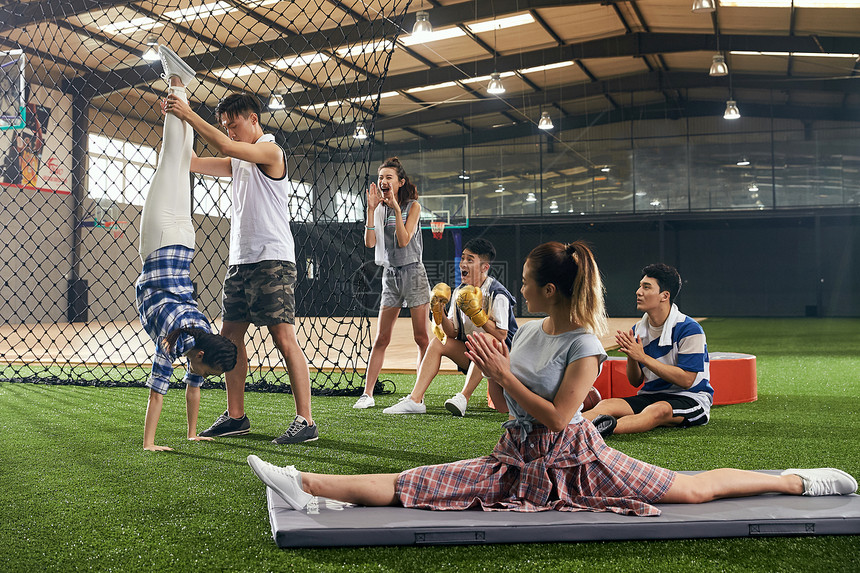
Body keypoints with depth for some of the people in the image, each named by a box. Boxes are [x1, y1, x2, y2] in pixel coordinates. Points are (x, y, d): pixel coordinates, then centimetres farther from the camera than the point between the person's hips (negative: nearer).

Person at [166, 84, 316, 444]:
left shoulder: (270, 150, -5)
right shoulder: (238, 162, 20)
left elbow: (226, 147, -20)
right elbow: (193, 163, 17)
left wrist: (190, 115, -14)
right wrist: (176, 122, 9)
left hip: (272, 259, -9)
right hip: (240, 261, 9)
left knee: (284, 338, -12)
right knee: (230, 336, 8)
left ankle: (305, 421, -10)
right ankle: (235, 417, 16)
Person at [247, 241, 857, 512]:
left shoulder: (585, 346, -16)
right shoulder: (527, 332, 9)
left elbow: (556, 416, -20)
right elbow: (504, 403, 14)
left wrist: (504, 373, -19)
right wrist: (491, 369, -5)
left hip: (572, 459, -6)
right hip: (519, 460, 6)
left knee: (689, 488, -2)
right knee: (413, 484, -8)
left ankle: (798, 480, 15)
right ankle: (306, 485, -14)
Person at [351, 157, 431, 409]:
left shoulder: (413, 206, -3)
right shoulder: (380, 209, 7)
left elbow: (404, 240, -15)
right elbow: (369, 242, -5)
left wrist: (396, 208, -18)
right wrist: (371, 209, -10)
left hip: (413, 272, -3)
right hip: (390, 274, 3)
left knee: (421, 338, -1)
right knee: (381, 339, 1)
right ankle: (367, 394, 2)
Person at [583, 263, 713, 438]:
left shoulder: (690, 329, -11)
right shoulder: (638, 330, 8)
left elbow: (686, 380, -17)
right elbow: (635, 382, 11)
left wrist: (643, 357, -19)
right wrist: (631, 356, -11)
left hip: (691, 399, -5)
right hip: (650, 395, 5)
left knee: (658, 410, -39)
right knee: (606, 404, -23)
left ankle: (610, 427, -65)